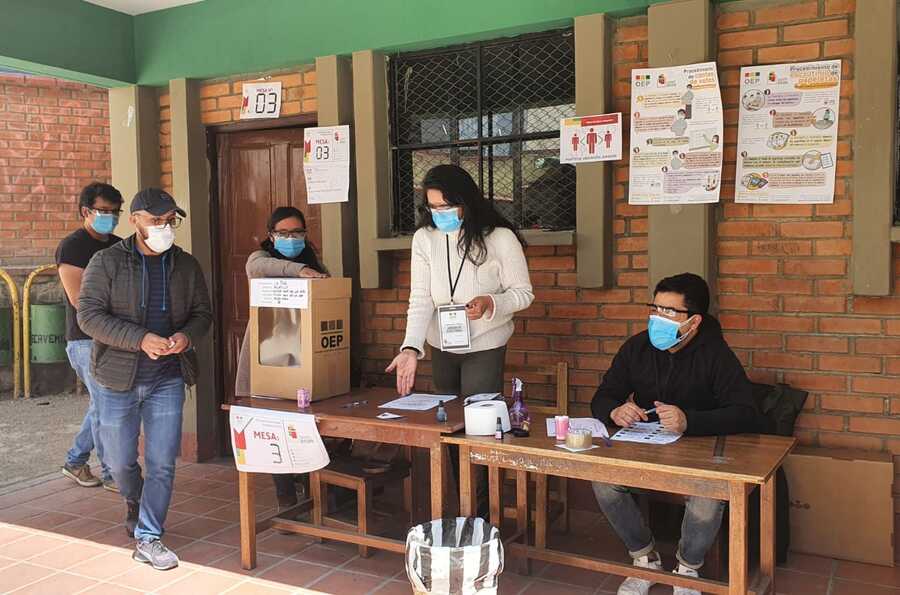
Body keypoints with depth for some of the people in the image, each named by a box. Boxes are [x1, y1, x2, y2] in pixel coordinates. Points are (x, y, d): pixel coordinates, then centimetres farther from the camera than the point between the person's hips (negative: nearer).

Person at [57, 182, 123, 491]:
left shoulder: (119, 246, 13)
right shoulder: (72, 246, -9)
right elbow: (79, 298, -17)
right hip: (87, 340, -7)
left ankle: (75, 461, 31)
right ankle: (112, 474, 8)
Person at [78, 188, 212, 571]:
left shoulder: (186, 266, 5)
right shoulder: (107, 262, -5)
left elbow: (202, 313, 9)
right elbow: (89, 314, -12)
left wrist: (187, 335, -14)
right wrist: (140, 339, -24)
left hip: (167, 380, 2)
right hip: (118, 378, -2)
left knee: (162, 463, 0)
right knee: (120, 461, 11)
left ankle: (148, 538, 13)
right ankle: (135, 502, 43)